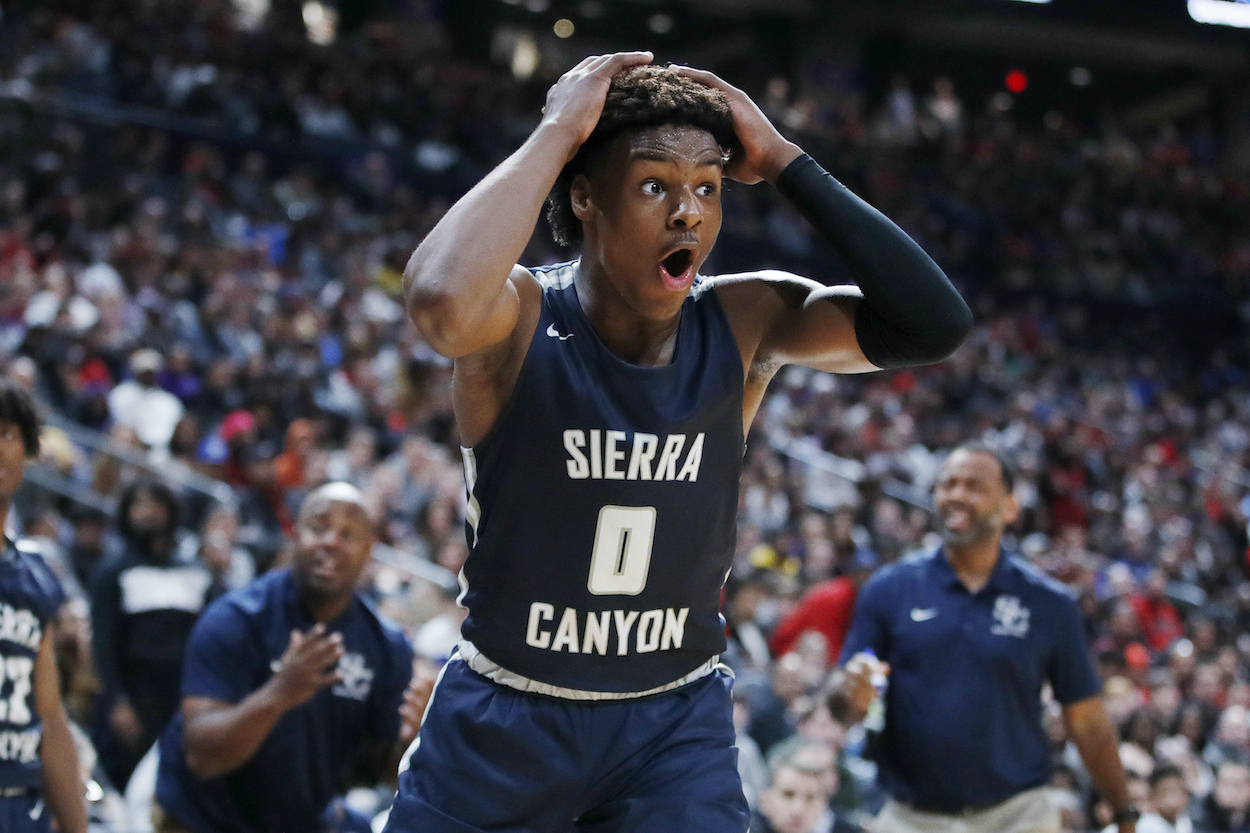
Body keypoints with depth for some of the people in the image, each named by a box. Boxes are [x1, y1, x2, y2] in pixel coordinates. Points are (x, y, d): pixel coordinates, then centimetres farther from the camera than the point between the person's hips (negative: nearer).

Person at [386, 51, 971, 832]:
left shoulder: (743, 325, -8)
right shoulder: (523, 320, -18)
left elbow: (937, 323, -22)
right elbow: (443, 305, -43)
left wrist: (783, 161, -20)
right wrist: (555, 134, -31)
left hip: (676, 720, 2)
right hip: (503, 715, -1)